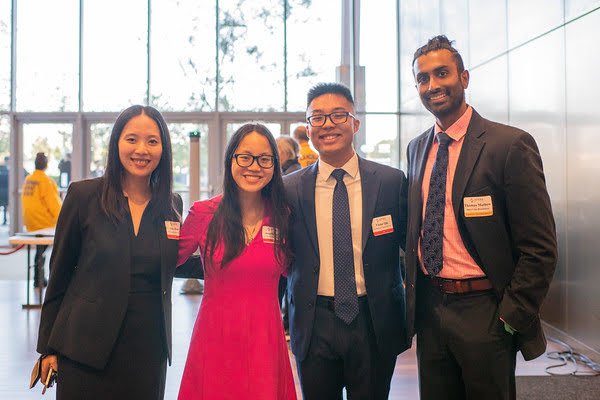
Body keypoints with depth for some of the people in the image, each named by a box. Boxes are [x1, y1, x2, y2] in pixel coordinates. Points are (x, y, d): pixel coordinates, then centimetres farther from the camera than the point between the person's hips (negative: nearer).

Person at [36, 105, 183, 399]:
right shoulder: (84, 195, -5)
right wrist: (48, 347, 0)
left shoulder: (172, 205, 3)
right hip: (87, 343, -2)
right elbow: (59, 272, -1)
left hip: (148, 347, 3)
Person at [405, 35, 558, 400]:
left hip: (484, 311, -5)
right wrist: (414, 297, 10)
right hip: (429, 310, 6)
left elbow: (539, 248, -12)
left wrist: (511, 317, -13)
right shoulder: (417, 148, 9)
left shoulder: (511, 145, -12)